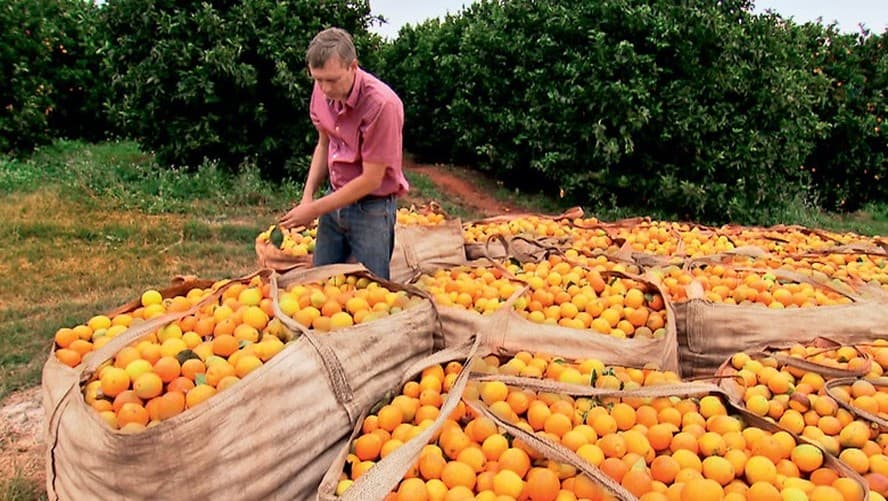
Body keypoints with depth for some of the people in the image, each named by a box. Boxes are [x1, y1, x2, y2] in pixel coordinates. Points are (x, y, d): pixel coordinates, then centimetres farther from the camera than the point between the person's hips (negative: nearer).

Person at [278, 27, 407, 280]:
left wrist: (314, 209, -16)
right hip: (336, 197, 6)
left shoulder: (382, 104, -26)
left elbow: (371, 180, -22)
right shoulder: (322, 91, -5)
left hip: (372, 208, -6)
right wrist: (308, 196, 1)